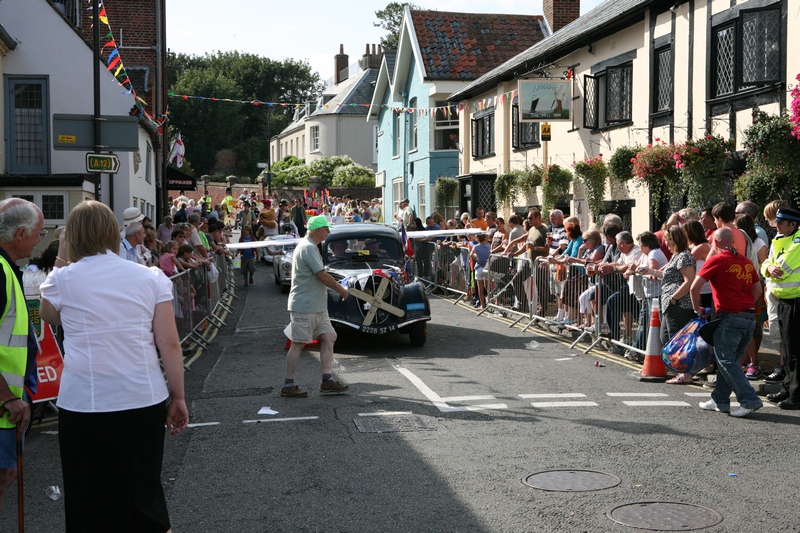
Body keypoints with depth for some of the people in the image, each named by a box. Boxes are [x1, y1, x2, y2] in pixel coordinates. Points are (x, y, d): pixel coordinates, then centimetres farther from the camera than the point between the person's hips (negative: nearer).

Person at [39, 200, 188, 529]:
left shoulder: (63, 280, -2)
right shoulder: (151, 278, 0)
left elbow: (50, 317, 20)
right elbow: (169, 344, -3)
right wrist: (178, 397, 6)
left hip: (84, 406, -1)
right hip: (145, 400, 2)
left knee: (90, 504, 12)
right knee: (145, 493, 16)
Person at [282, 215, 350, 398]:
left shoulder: (310, 247, 16)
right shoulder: (308, 248, -17)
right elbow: (323, 276, -20)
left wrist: (337, 285, 19)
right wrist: (342, 290, -8)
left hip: (317, 307, 10)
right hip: (303, 306, -10)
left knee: (329, 337, 6)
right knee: (298, 344, -3)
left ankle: (327, 380, 7)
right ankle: (288, 386, 4)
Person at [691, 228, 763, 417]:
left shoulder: (716, 260, -6)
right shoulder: (746, 261, 13)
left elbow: (695, 287, -10)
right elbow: (758, 289, 18)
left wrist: (698, 309, 4)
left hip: (730, 317, -7)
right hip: (749, 318, 7)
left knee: (726, 361, -3)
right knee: (728, 360, 15)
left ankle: (749, 400, -11)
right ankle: (720, 400, 19)